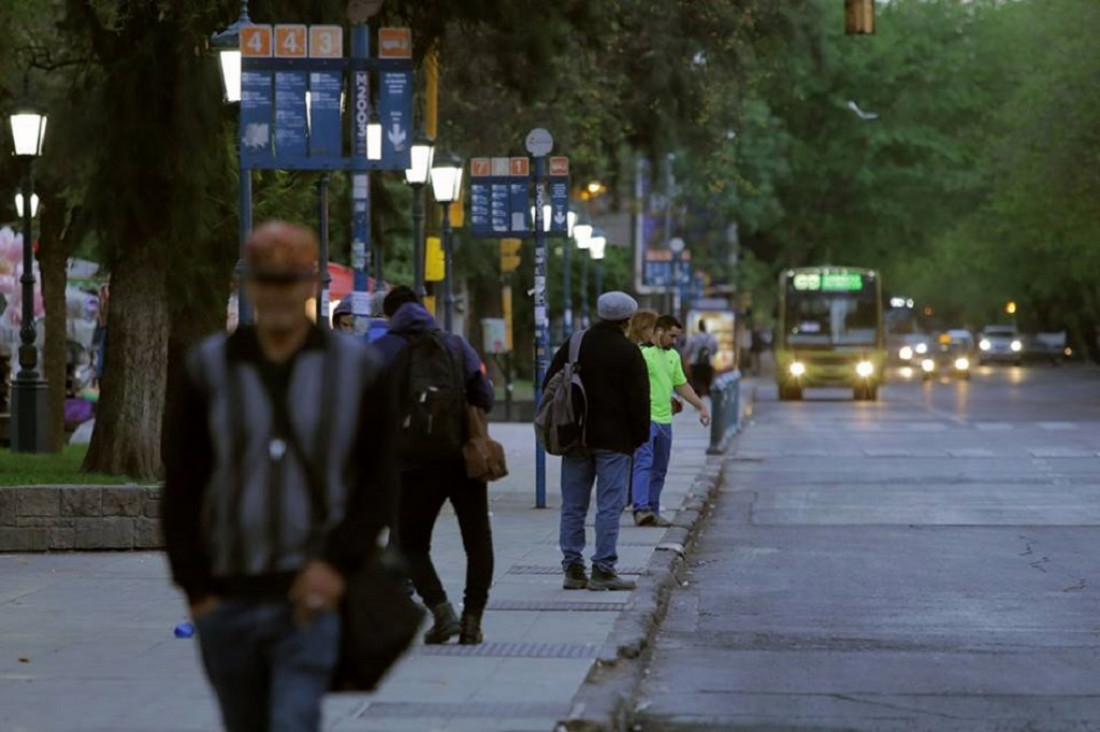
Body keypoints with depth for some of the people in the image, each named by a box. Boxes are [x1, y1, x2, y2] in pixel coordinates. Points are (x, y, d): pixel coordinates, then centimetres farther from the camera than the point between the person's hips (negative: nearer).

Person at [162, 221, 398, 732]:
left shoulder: (356, 368, 2)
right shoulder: (209, 369, 4)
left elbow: (380, 481, 2)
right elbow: (181, 489, 5)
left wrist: (338, 564, -10)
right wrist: (196, 588, -1)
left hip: (313, 595, -2)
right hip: (227, 599, 3)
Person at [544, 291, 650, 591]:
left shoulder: (573, 346, 7)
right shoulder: (629, 353, -7)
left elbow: (549, 387, 11)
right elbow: (639, 400, -8)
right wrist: (640, 436, 2)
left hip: (575, 439, 4)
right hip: (614, 440, -4)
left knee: (573, 507, 9)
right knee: (609, 507, -2)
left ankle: (573, 569, 8)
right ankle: (603, 570, -6)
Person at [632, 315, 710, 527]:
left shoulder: (673, 356, 17)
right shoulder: (641, 353, -9)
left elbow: (682, 385, 26)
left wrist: (701, 407, 23)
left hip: (664, 420, 8)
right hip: (644, 417, -8)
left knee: (659, 470, 10)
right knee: (644, 464, -17)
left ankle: (653, 512, 15)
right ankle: (641, 509, -26)